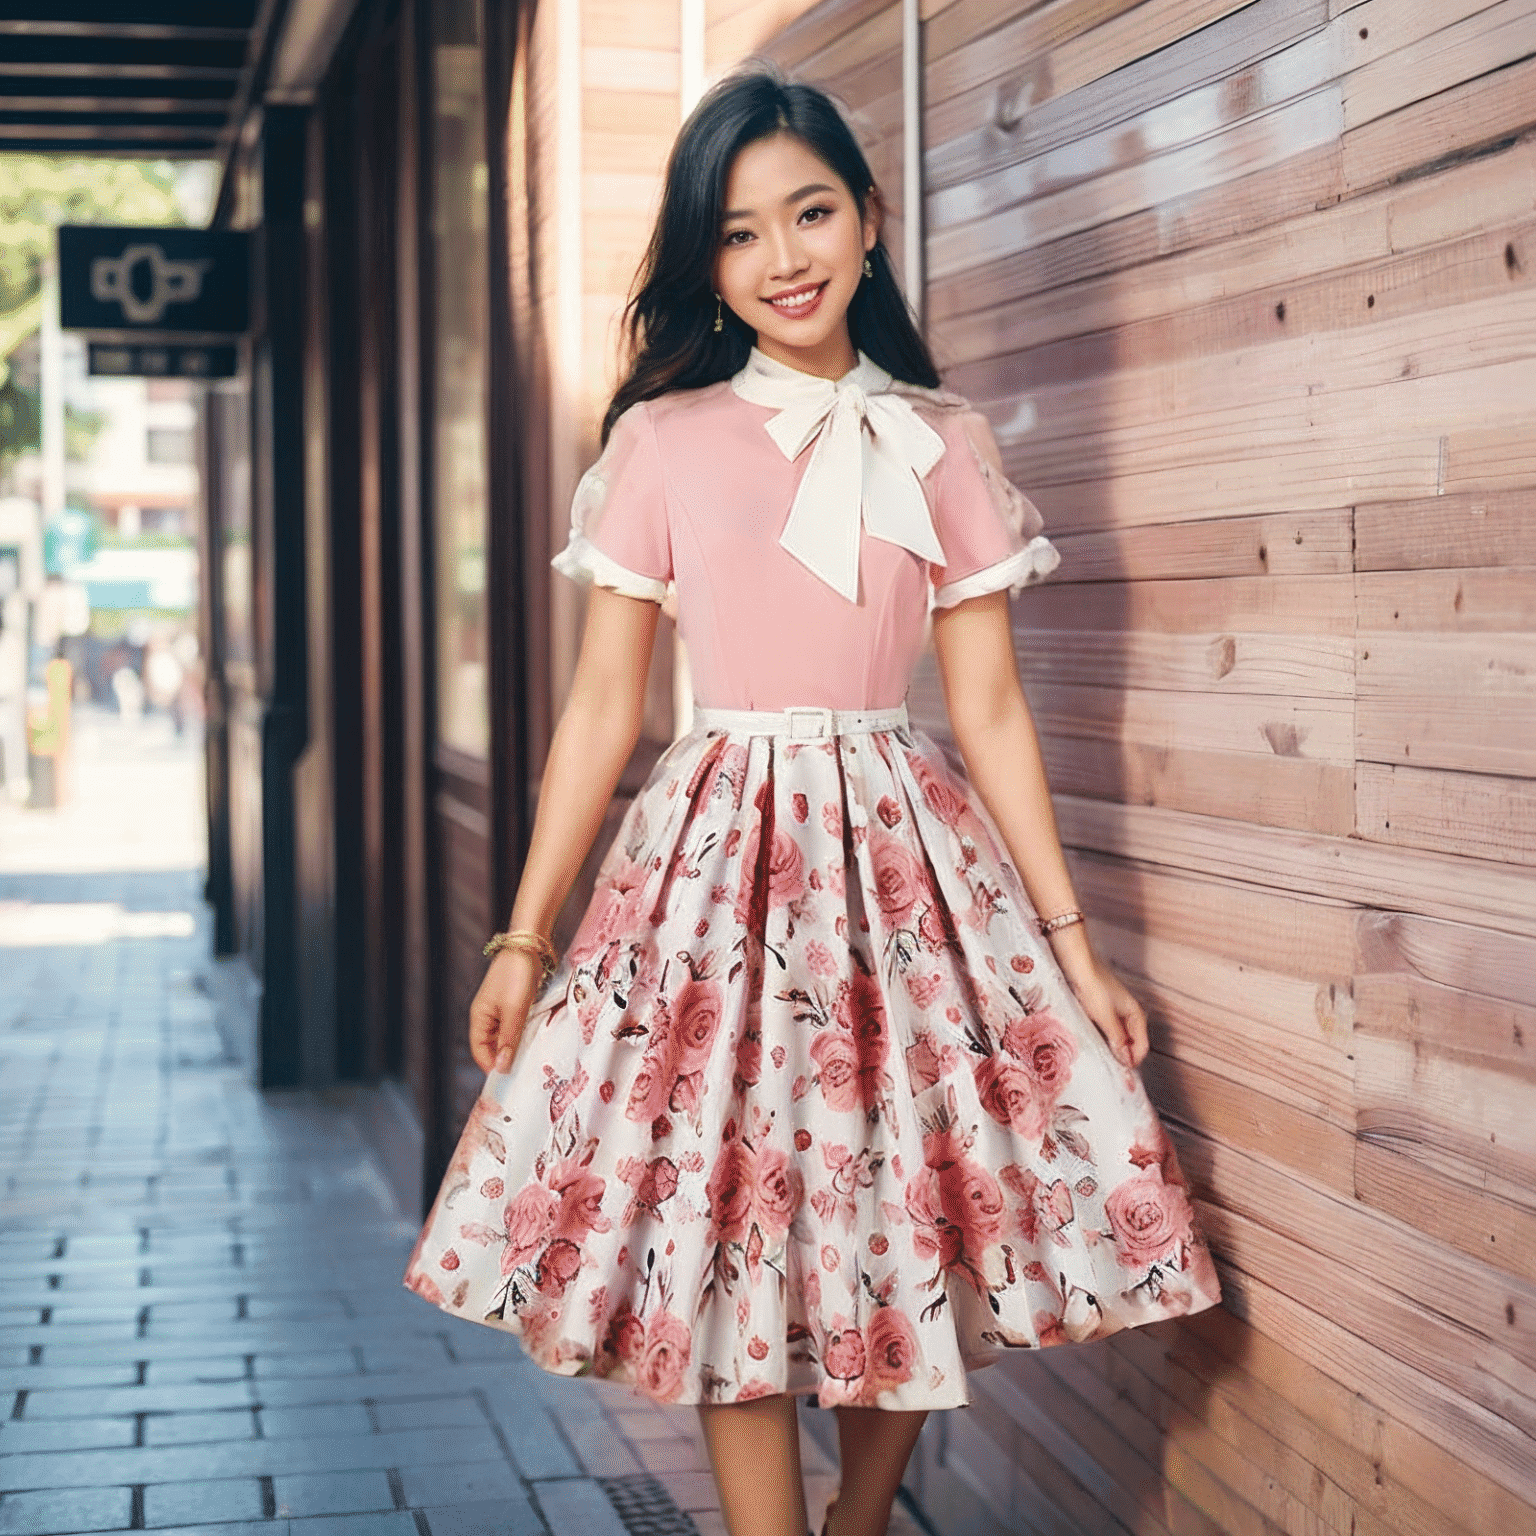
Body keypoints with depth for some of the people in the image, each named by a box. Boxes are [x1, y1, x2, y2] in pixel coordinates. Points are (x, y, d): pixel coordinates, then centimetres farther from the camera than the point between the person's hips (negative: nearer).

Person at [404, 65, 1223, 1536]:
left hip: (906, 850, 2)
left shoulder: (942, 445, 5)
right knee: (733, 1247, 1)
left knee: (918, 1236, 6)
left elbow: (991, 714, 5)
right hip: (720, 856, -1)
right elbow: (604, 706, 2)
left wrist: (1073, 946, 3)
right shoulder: (660, 441, 1)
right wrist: (524, 938, 0)